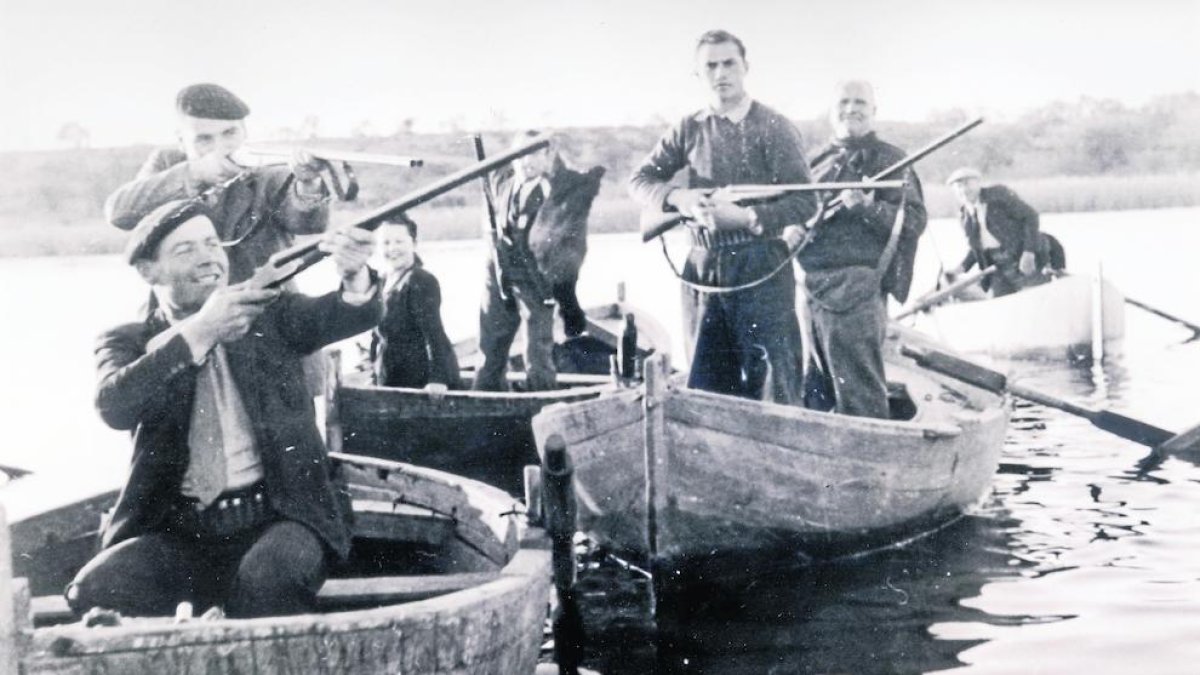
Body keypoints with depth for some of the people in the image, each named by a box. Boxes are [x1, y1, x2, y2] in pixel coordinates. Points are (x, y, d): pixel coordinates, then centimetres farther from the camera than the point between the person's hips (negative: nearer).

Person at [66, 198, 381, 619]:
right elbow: (114, 406, -11)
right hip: (175, 528, 1)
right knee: (95, 590, -25)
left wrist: (354, 276, -28)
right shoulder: (129, 342, 11)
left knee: (270, 576, -33)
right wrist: (199, 331, -19)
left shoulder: (269, 313, 14)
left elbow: (355, 315, -4)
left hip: (276, 517, -1)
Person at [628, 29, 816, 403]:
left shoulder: (774, 128, -3)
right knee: (707, 390, 12)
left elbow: (804, 203, -8)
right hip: (703, 270, 5)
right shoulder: (689, 130, 10)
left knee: (774, 387, -4)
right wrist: (678, 198, -10)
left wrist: (745, 217, -21)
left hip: (761, 269, -4)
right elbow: (639, 179, 10)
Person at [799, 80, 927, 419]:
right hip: (814, 286, 7)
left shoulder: (888, 160, 1)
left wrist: (868, 207, -22)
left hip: (855, 290, -7)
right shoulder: (819, 161, 19)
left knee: (858, 394, -8)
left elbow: (914, 221, -8)